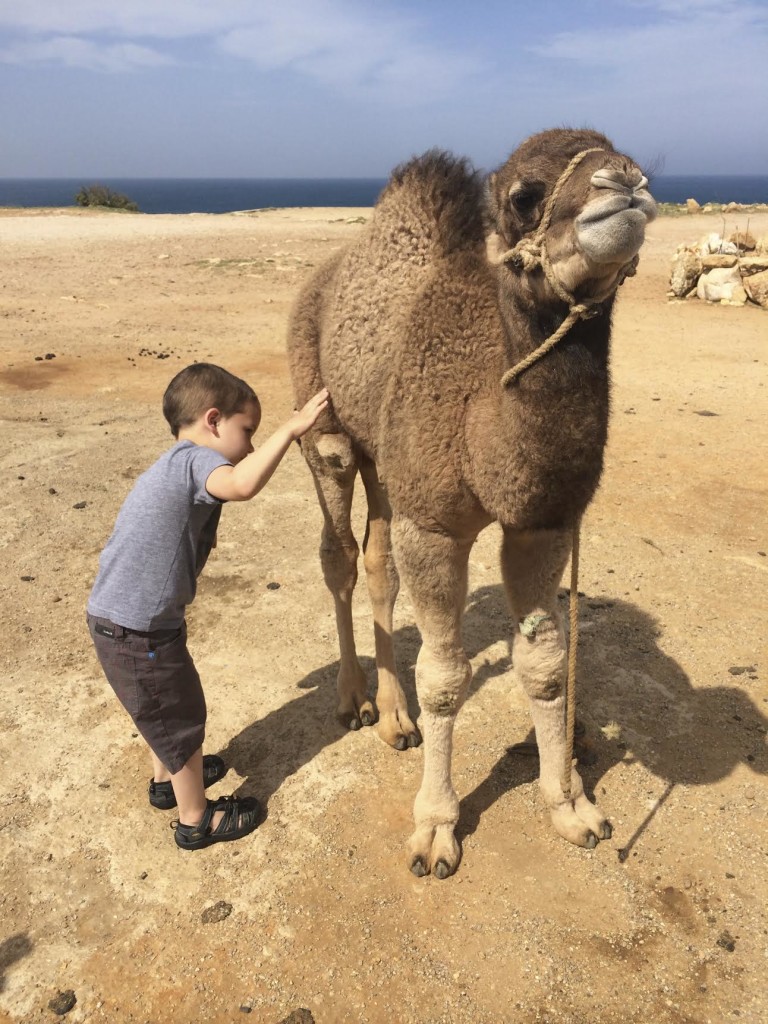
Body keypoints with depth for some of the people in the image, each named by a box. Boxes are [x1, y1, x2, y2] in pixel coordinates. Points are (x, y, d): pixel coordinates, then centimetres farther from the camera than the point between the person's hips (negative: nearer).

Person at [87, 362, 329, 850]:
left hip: (117, 617, 10)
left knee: (164, 710, 30)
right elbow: (242, 484, -43)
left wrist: (198, 542, 34)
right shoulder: (194, 458, -20)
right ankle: (196, 820, 30)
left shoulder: (174, 464, 10)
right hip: (138, 632, -10)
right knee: (181, 719, 10)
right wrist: (291, 429, -38)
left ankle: (168, 779, 53)